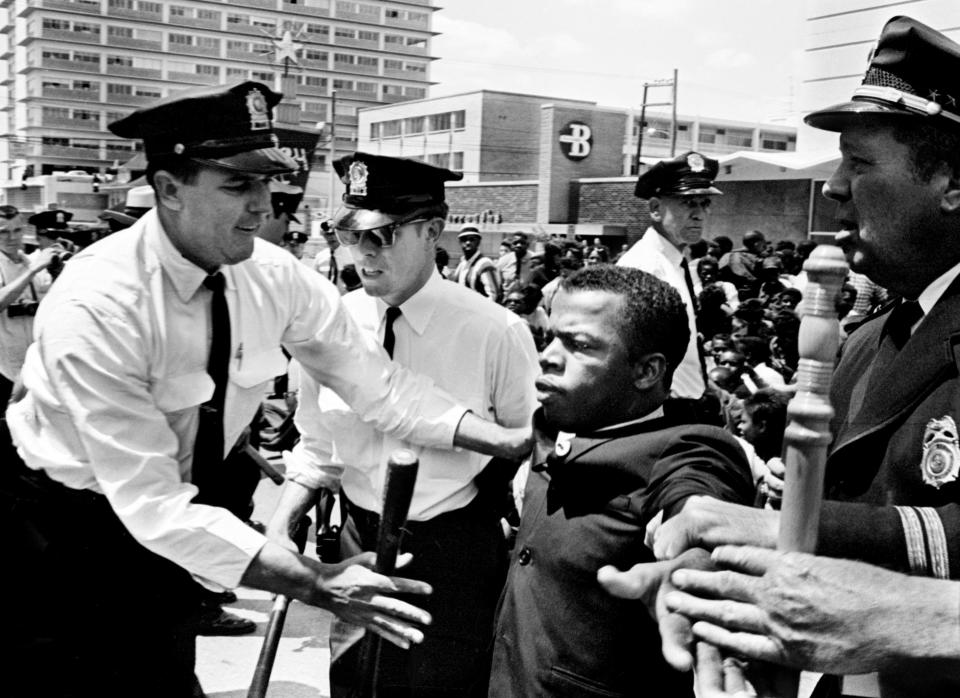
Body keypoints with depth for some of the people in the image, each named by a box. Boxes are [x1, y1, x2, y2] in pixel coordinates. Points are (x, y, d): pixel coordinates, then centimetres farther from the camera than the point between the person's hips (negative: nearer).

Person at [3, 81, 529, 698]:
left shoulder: (279, 278, -16)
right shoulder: (95, 306, -32)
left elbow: (382, 386, -8)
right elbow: (154, 503, -34)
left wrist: (512, 440, -19)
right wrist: (315, 583, -38)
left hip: (194, 502, 5)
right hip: (69, 527, -5)